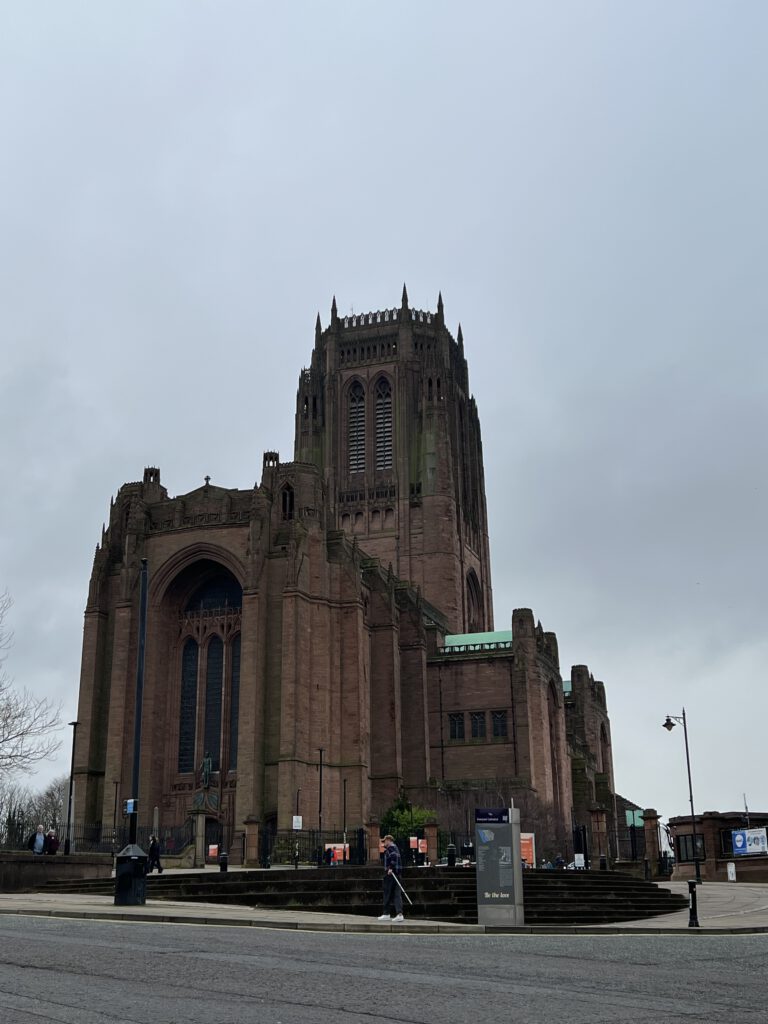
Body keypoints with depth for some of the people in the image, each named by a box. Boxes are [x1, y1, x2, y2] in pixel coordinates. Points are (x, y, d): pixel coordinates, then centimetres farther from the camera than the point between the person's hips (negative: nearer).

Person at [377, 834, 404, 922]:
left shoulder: (391, 847, -7)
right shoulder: (395, 847, 22)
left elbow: (394, 857, -24)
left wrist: (391, 868, -26)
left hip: (390, 873, -9)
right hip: (397, 872, 9)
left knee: (387, 893, 1)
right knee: (397, 894, 2)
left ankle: (386, 914, 7)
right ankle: (399, 914, -7)